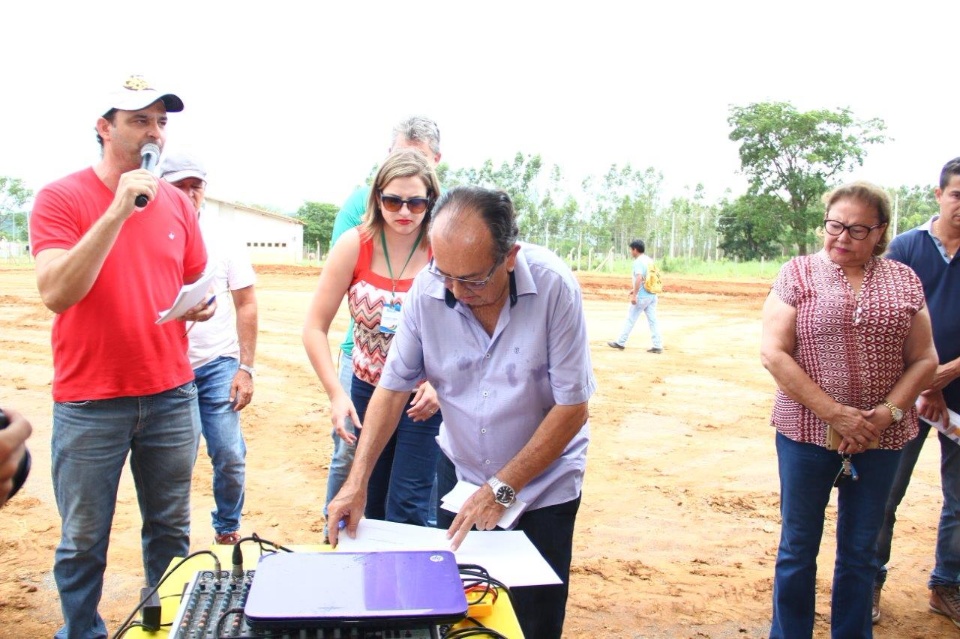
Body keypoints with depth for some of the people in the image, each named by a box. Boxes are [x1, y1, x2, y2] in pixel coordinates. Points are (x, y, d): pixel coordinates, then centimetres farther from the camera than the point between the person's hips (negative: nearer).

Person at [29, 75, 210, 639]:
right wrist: (118, 211, -23)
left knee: (171, 530, 13)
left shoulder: (177, 203, 7)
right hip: (89, 402, -3)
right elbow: (56, 292, -19)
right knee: (83, 543, 9)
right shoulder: (61, 198, -5)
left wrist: (201, 305, -5)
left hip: (173, 394, 4)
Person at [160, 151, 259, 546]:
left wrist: (246, 368, -1)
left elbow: (246, 305, 4)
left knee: (230, 457, 0)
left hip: (218, 364, 1)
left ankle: (228, 530, 23)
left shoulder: (225, 240, 2)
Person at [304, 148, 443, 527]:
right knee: (370, 503, 17)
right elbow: (315, 328, -9)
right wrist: (336, 393, -17)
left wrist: (439, 384, -26)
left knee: (406, 509, -1)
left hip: (423, 397, -3)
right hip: (367, 389, 3)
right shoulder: (355, 245, -11)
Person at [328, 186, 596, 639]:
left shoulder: (554, 287, -24)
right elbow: (393, 387, -7)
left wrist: (502, 488, -19)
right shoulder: (427, 289, -16)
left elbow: (573, 406, -19)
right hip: (459, 471, 3)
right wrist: (358, 481, -14)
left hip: (543, 481, -2)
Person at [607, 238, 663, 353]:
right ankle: (658, 346, 3)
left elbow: (639, 278, -25)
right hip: (652, 295, 8)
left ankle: (620, 343, 10)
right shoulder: (650, 260, 14)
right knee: (653, 320, 6)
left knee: (630, 319, 2)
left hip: (642, 296, -8)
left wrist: (634, 295, -24)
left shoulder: (638, 261, -13)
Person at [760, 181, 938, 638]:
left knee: (860, 551, 14)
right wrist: (834, 413, -16)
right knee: (798, 548, 9)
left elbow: (924, 359, 5)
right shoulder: (798, 274, -3)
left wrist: (889, 412, -11)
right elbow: (774, 353, -10)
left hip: (881, 438, 2)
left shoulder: (903, 281, 5)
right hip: (806, 431, -2)